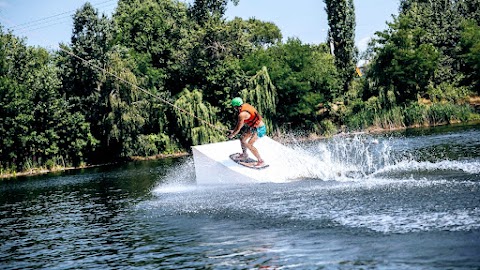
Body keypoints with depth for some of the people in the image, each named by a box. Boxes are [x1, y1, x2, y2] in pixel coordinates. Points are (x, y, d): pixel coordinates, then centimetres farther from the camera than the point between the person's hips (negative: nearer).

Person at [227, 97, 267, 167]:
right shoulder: (246, 105, 1)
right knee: (242, 139, 18)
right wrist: (234, 130, 20)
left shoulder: (242, 114, -26)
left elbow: (238, 128, -15)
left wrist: (232, 135, 3)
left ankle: (260, 161, -8)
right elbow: (243, 122, 14)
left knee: (249, 145, -18)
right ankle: (244, 154, 40)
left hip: (259, 129, -10)